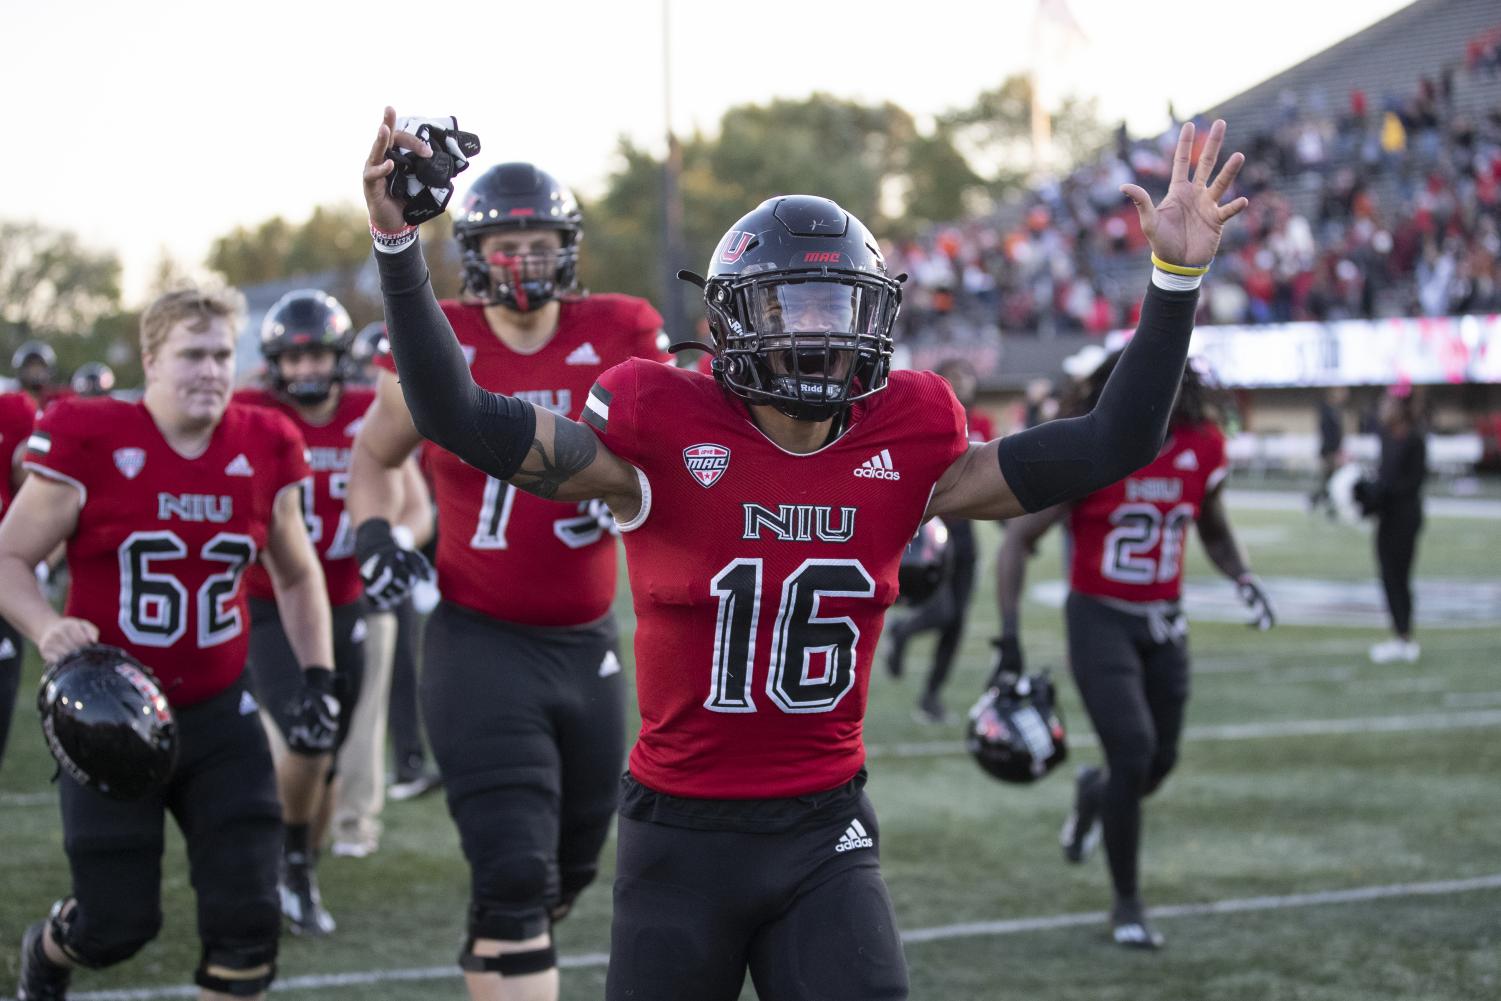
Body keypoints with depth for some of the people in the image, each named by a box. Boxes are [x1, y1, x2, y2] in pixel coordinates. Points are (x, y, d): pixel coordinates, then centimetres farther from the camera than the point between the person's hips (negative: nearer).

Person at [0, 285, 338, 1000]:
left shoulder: (264, 453, -1)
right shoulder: (89, 444, -13)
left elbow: (297, 577, 15)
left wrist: (318, 677, 5)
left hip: (219, 713, 3)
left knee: (247, 915, -4)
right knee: (119, 925, 3)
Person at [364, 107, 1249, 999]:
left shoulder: (903, 448, -2)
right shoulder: (666, 437, -11)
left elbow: (1110, 448, 2)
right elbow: (460, 417, -16)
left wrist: (1177, 278, -4)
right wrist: (399, 245, -24)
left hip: (826, 833, 2)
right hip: (683, 834, -2)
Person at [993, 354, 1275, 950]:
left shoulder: (1202, 450, -2)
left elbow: (1213, 530, 17)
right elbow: (1019, 539, -10)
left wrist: (1244, 578, -1)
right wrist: (1010, 633, -16)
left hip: (1163, 622, 5)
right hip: (1099, 618, -5)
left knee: (1159, 762, 8)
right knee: (1133, 752, -15)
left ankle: (1094, 796, 45)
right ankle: (1127, 903, 3)